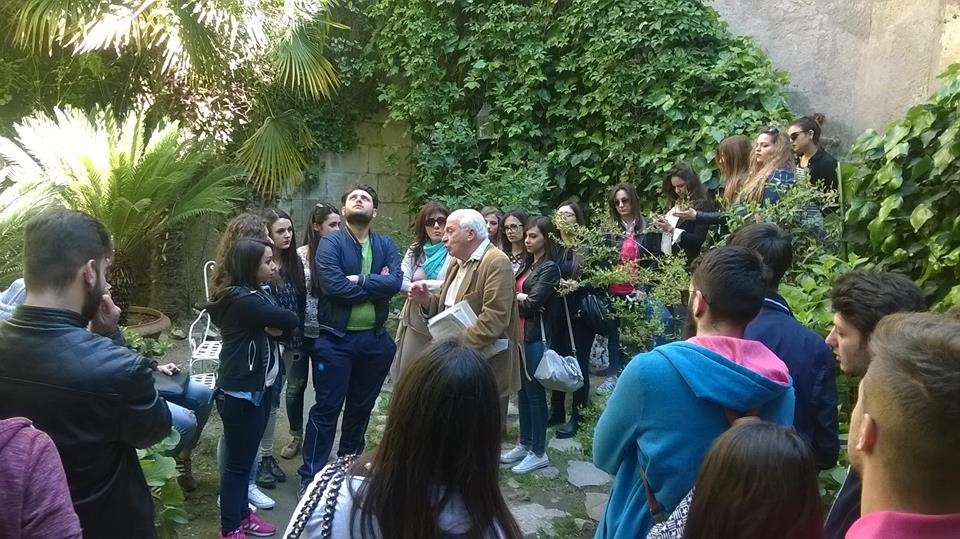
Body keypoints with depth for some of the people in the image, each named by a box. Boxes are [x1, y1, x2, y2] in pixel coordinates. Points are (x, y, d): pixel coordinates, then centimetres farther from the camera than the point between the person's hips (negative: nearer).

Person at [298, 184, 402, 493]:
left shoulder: (385, 245, 5)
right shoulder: (330, 243, -7)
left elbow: (396, 282, -12)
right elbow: (334, 286, -22)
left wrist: (359, 279, -19)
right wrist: (376, 285, -13)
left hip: (374, 338, 5)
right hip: (336, 339, -4)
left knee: (361, 407, 18)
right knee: (327, 408, 1)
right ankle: (310, 475, 14)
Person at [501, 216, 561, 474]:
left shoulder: (549, 268, -10)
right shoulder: (528, 264, 15)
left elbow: (532, 303, -17)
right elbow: (519, 296, 9)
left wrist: (514, 298, -2)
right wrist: (520, 298, -12)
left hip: (536, 337, -8)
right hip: (520, 334, 8)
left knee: (535, 393, 0)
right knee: (522, 391, 14)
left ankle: (539, 453, 11)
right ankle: (524, 444, 26)